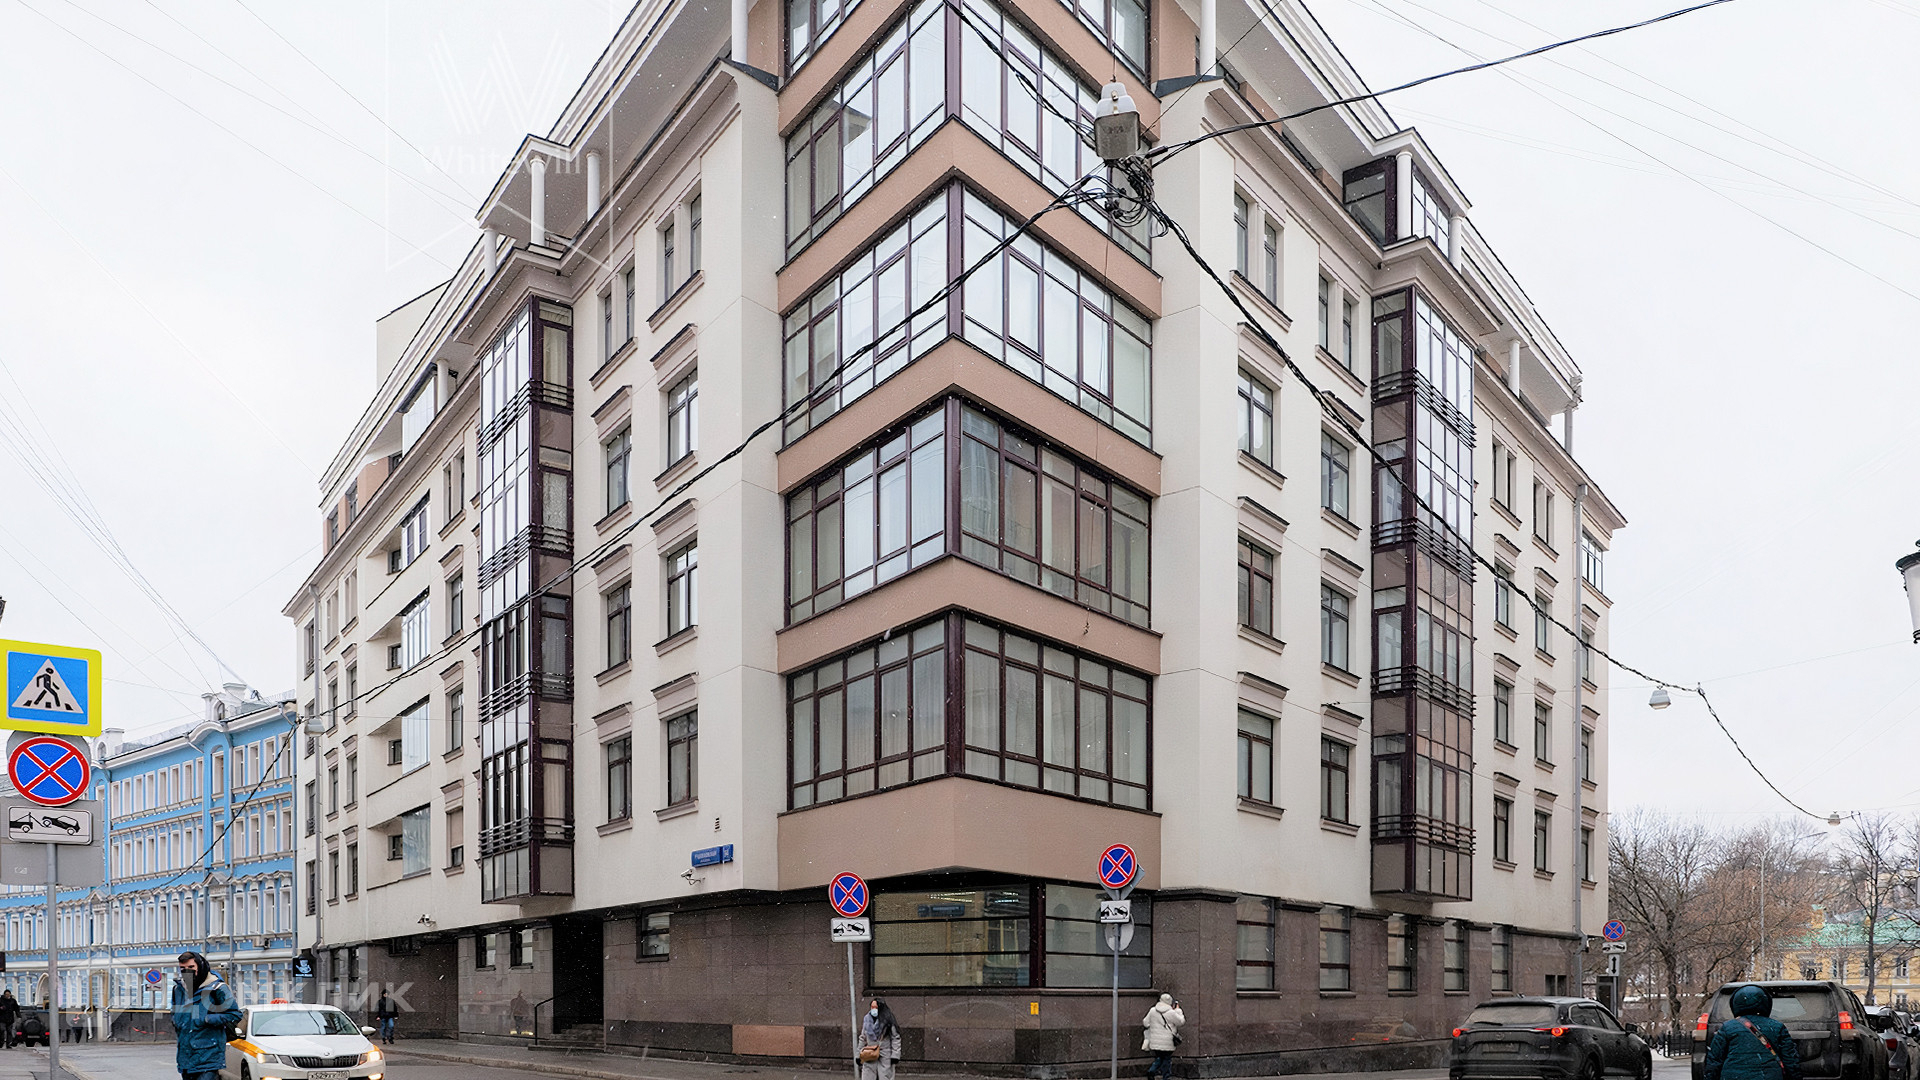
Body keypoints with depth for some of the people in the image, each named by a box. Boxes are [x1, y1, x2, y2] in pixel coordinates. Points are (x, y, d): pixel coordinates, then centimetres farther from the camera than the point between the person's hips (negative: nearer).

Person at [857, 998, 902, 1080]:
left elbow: (896, 1038, -4)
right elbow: (862, 1038, 17)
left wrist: (894, 1056, -11)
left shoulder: (888, 1021, -6)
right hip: (869, 1057, 4)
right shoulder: (866, 1020, 9)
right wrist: (859, 1055, 13)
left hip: (885, 1058, -4)